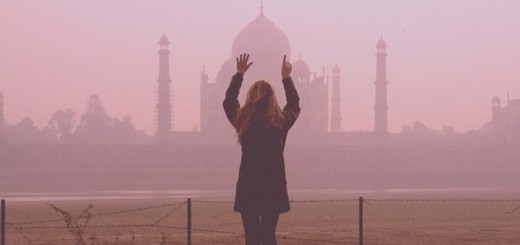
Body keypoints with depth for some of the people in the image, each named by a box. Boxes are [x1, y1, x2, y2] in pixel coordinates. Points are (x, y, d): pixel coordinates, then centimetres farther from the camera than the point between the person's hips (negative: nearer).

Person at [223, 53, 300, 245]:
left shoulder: (242, 121, -5)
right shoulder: (281, 122, -5)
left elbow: (228, 101, 17)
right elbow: (294, 104, 18)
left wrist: (239, 74, 23)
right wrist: (286, 77, 26)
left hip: (248, 188, 0)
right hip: (273, 188, 0)